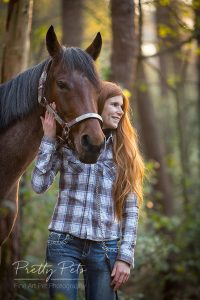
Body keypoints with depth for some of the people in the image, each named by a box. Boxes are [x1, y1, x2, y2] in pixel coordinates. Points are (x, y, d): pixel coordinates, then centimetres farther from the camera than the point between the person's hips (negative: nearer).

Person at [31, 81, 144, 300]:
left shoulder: (123, 152, 7)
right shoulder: (67, 142, 4)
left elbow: (130, 209, 5)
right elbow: (39, 185, -4)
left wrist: (125, 257, -2)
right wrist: (48, 139, -6)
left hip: (105, 247, 2)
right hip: (64, 243, -1)